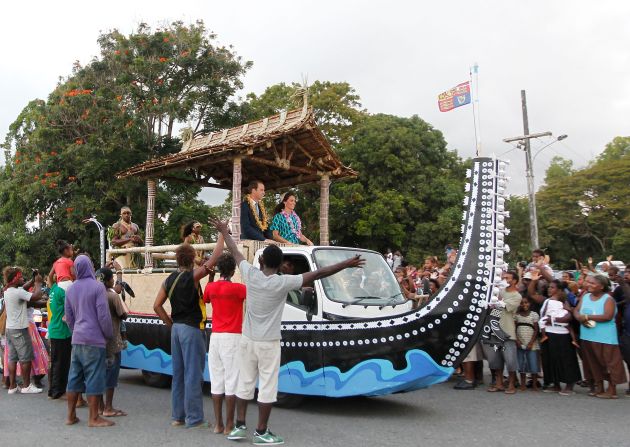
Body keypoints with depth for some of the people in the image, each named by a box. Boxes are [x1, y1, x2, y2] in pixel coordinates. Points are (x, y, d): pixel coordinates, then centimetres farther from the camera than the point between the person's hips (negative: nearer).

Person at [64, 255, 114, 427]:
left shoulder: (71, 289, 10)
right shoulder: (97, 287, -10)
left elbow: (68, 316, 15)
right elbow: (103, 315, -12)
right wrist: (108, 335, 0)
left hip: (77, 340, 7)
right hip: (94, 340, -7)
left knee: (74, 377, 13)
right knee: (94, 378, -1)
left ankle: (71, 415, 20)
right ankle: (93, 418, 3)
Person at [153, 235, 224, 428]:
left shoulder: (169, 280, 8)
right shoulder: (192, 276, -12)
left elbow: (157, 306, 8)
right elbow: (215, 257, -16)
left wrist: (170, 324, 13)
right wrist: (222, 235, -5)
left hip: (176, 328, 7)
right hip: (192, 329, -7)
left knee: (178, 373, 13)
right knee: (193, 374, -2)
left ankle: (177, 415, 21)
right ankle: (194, 418, 3)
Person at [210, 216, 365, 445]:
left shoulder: (250, 274, -7)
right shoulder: (283, 282, -17)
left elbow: (235, 252, 9)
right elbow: (318, 274, -14)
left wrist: (224, 231, 25)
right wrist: (346, 264, -9)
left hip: (247, 340, 5)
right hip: (268, 343, -5)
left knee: (245, 383, 14)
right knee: (267, 387, 4)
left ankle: (240, 426, 21)